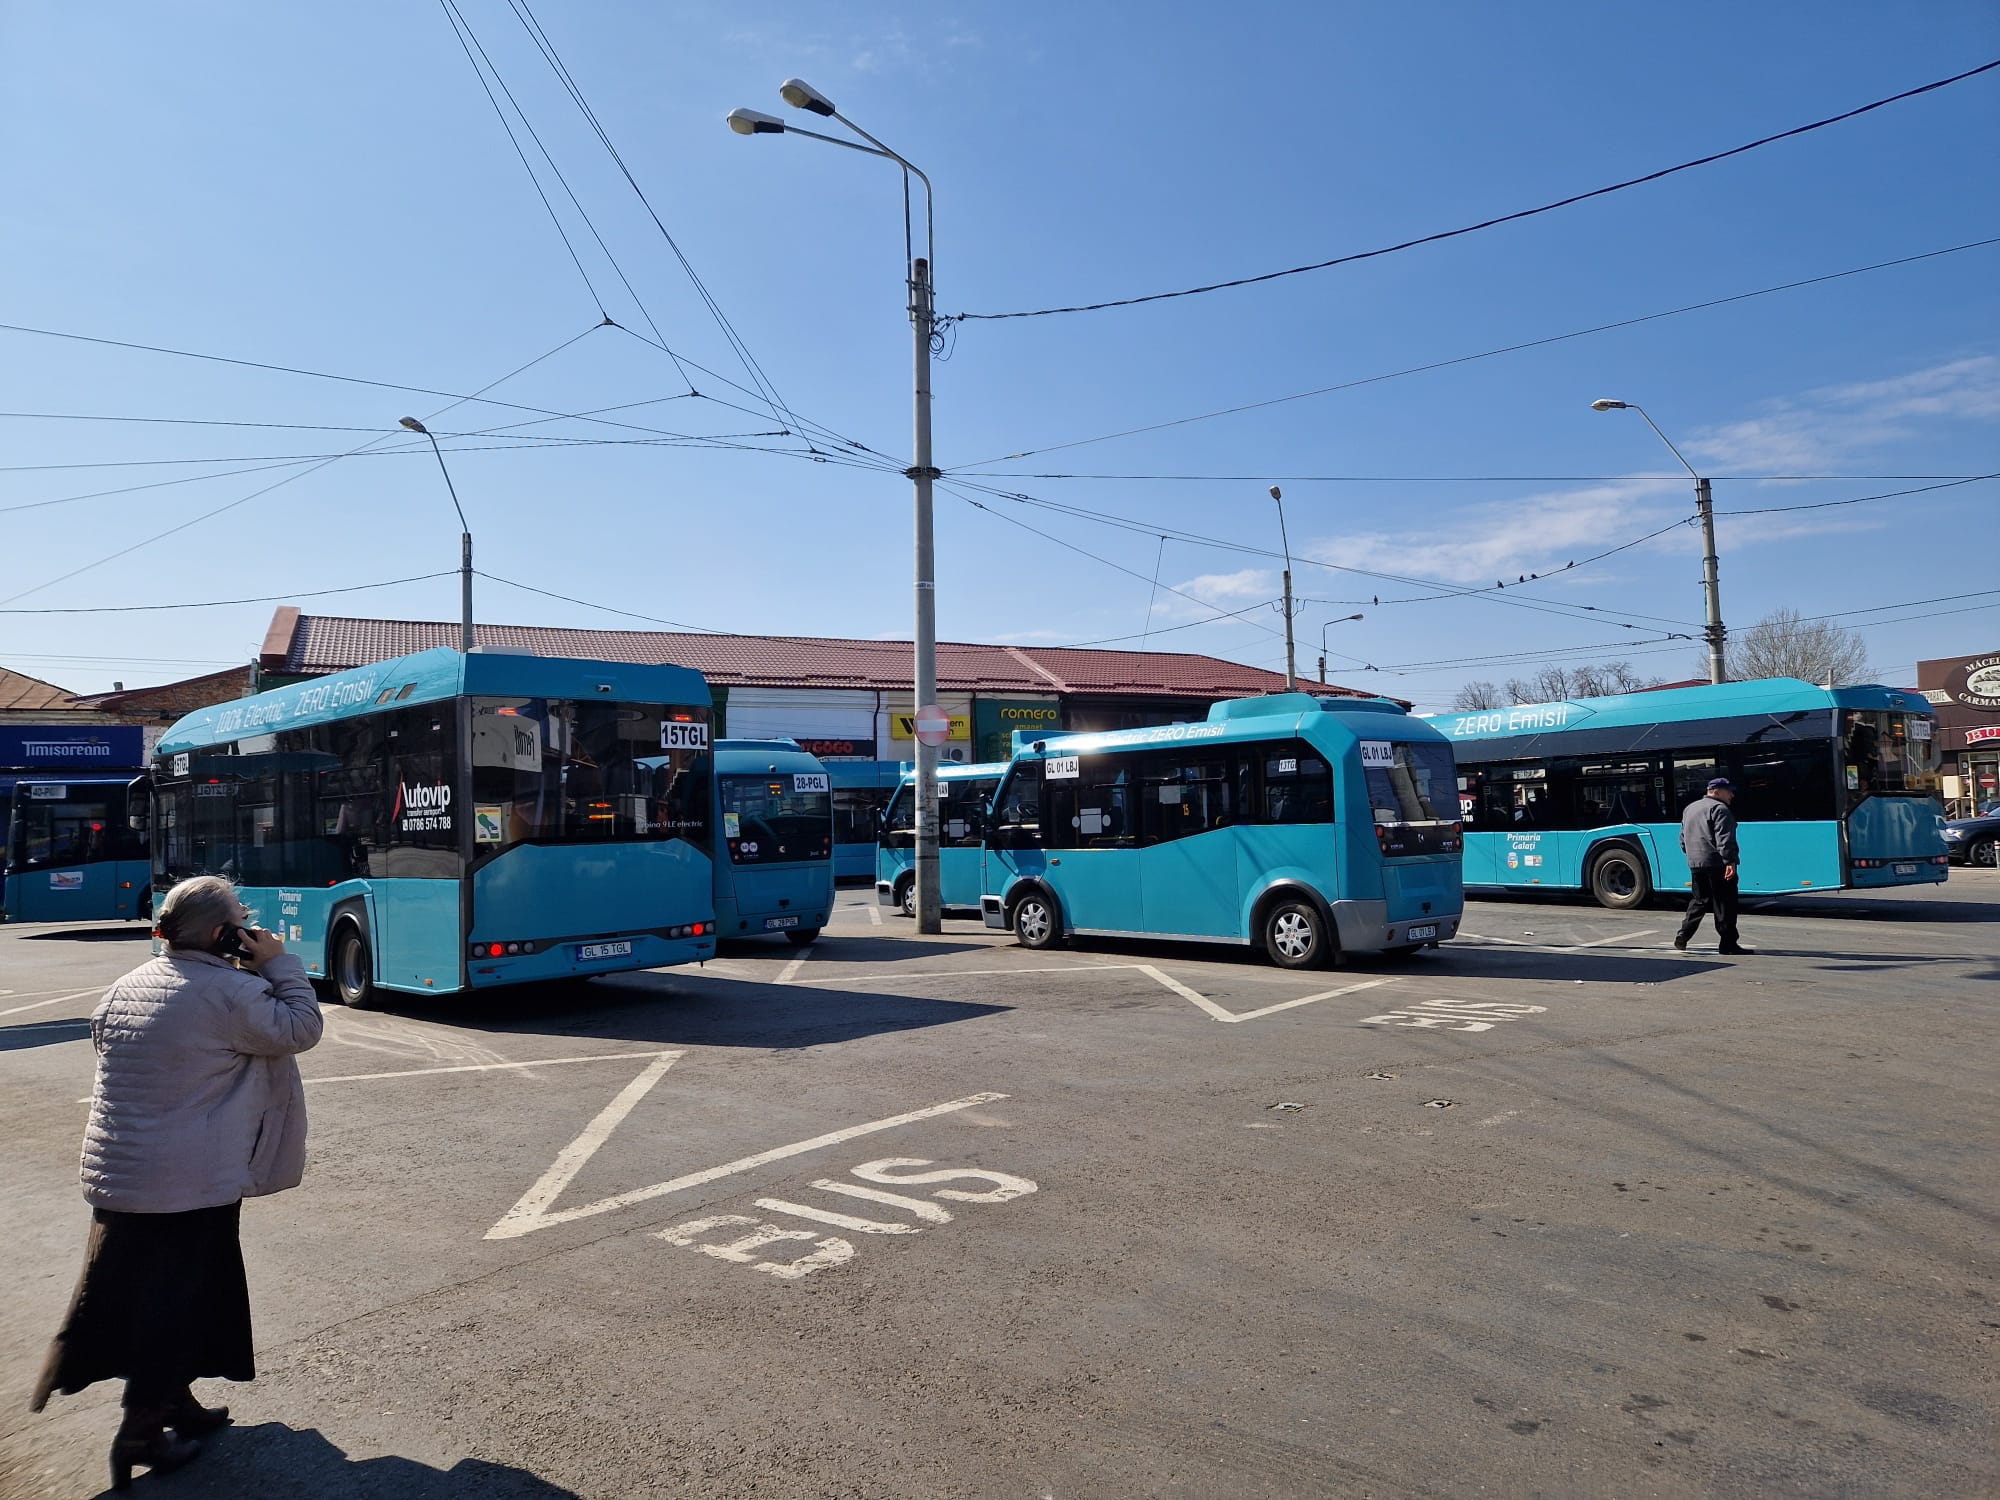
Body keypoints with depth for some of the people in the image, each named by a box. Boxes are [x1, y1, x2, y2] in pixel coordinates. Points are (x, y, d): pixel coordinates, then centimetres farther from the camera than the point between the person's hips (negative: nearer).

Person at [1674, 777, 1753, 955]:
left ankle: (1683, 935, 9)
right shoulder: (1719, 809, -9)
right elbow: (1724, 839, -19)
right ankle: (1728, 943, -1)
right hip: (1717, 864, -8)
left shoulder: (1690, 809, 19)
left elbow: (1683, 839, 23)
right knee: (1725, 904, -3)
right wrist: (1730, 862, -23)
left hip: (1695, 864, 8)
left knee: (1699, 901, 16)